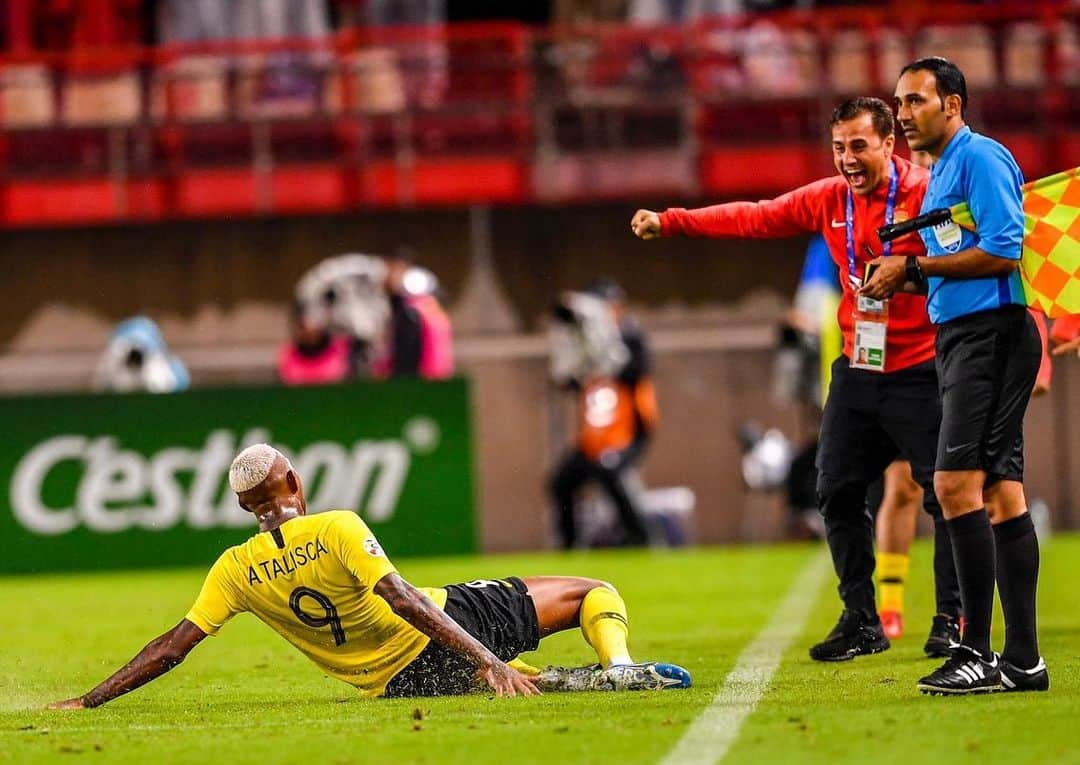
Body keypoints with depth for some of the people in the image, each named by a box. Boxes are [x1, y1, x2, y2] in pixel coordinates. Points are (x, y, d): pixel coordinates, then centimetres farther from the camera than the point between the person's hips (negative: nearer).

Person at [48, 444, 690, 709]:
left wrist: (89, 701, 2)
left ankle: (555, 682, -3)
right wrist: (485, 659, -30)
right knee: (594, 593, 6)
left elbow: (172, 648, -5)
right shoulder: (338, 530, -16)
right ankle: (616, 667, -25)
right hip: (451, 627, -4)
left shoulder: (235, 572, -4)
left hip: (400, 681, 4)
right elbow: (402, 600, -25)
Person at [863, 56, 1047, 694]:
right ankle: (1023, 660, 5)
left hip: (991, 332, -10)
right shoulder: (941, 174, 21)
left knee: (957, 482, -15)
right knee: (1001, 493, 6)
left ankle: (979, 651, -16)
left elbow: (1003, 251, -18)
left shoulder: (981, 158, -9)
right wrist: (906, 280, 8)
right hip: (962, 337, 10)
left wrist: (914, 267, -13)